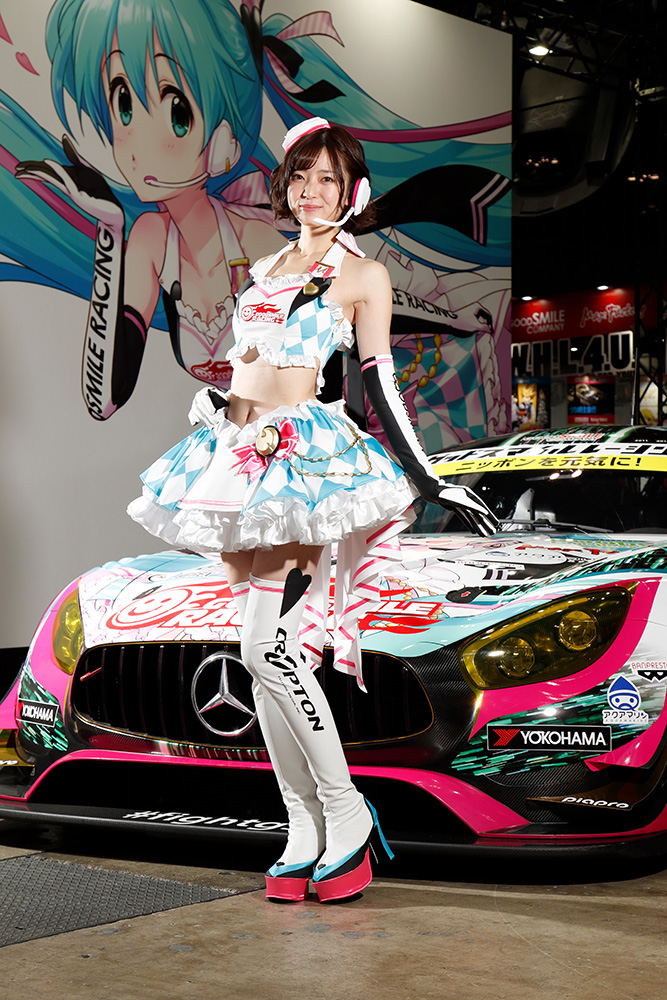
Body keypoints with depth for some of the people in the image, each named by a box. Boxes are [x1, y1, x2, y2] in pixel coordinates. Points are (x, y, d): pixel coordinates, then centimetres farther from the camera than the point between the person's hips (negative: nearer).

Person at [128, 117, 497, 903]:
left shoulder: (364, 275, 3)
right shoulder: (264, 268, 20)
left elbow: (380, 388, 1)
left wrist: (432, 484, -4)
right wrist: (213, 402, 7)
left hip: (304, 459, -6)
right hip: (237, 458, 6)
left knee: (267, 648, -17)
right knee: (261, 656, 3)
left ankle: (347, 816, -5)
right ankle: (303, 834, 10)